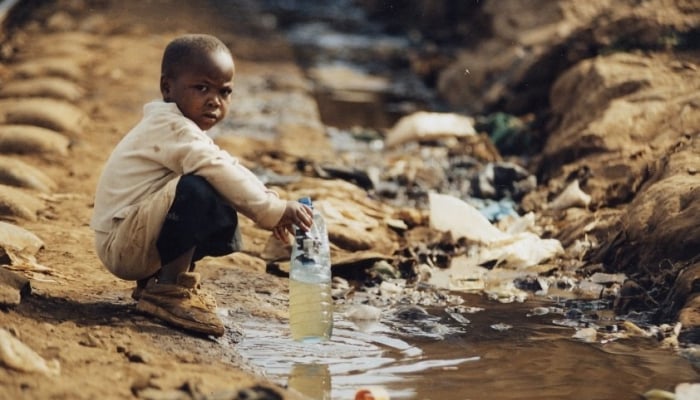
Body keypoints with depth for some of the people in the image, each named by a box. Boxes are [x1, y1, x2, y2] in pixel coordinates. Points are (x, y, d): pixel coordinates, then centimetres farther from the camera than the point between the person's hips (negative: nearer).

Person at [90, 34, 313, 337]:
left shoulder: (182, 131, 16)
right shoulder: (170, 128, -17)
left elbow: (230, 170, 14)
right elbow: (218, 171, -28)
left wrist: (271, 206, -1)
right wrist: (273, 210, -26)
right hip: (120, 246, -11)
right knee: (196, 189, -29)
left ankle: (156, 279, 17)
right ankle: (169, 289, -20)